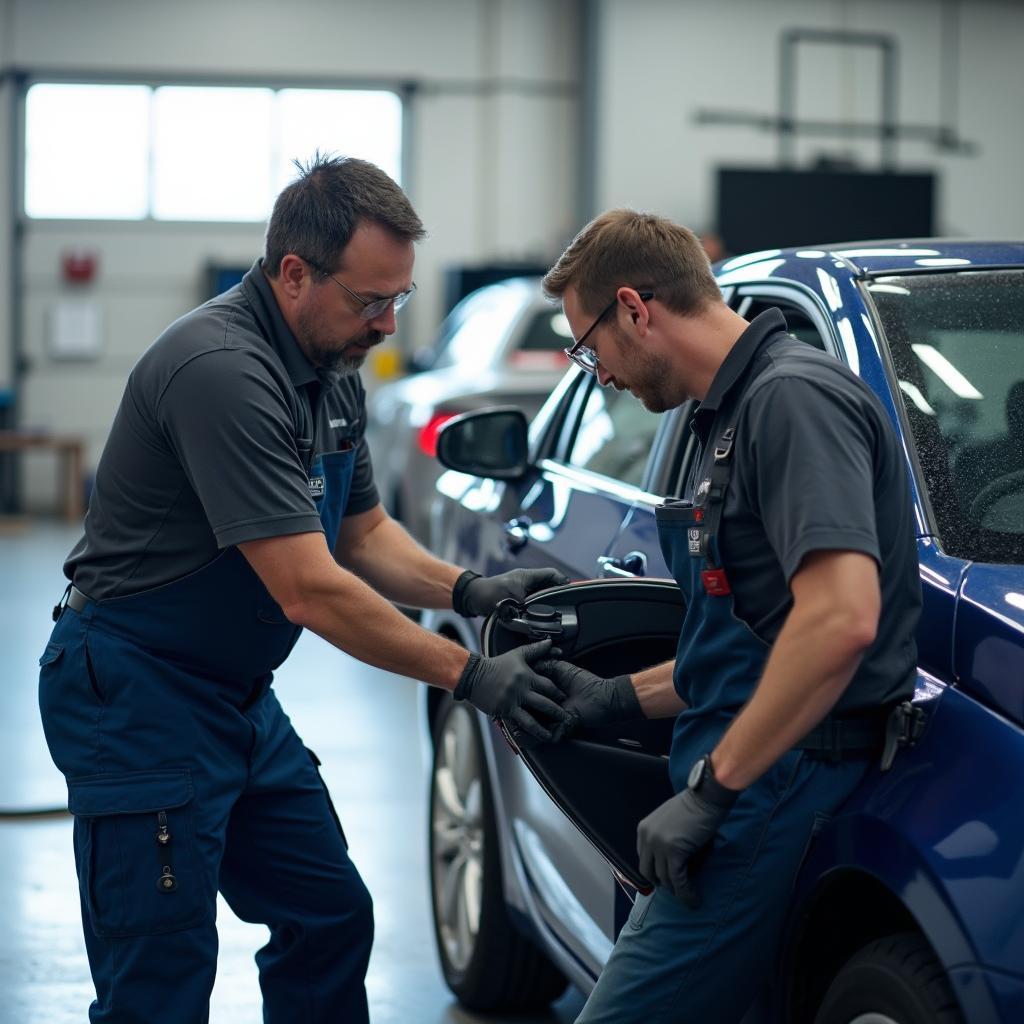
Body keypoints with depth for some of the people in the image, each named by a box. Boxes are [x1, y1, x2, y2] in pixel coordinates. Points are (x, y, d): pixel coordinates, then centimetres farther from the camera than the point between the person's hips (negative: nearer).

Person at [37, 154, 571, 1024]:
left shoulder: (333, 373, 6)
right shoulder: (223, 370, -26)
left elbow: (364, 533, 16)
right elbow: (308, 591, -28)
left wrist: (467, 588, -3)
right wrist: (469, 675, -22)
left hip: (241, 696, 10)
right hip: (136, 698, -10)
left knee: (331, 919, 14)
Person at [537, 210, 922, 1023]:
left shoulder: (793, 396, -14)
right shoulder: (740, 409, 20)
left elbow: (841, 619, -26)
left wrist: (711, 787, -22)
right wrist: (619, 698, 23)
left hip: (774, 802, -11)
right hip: (754, 795, 11)